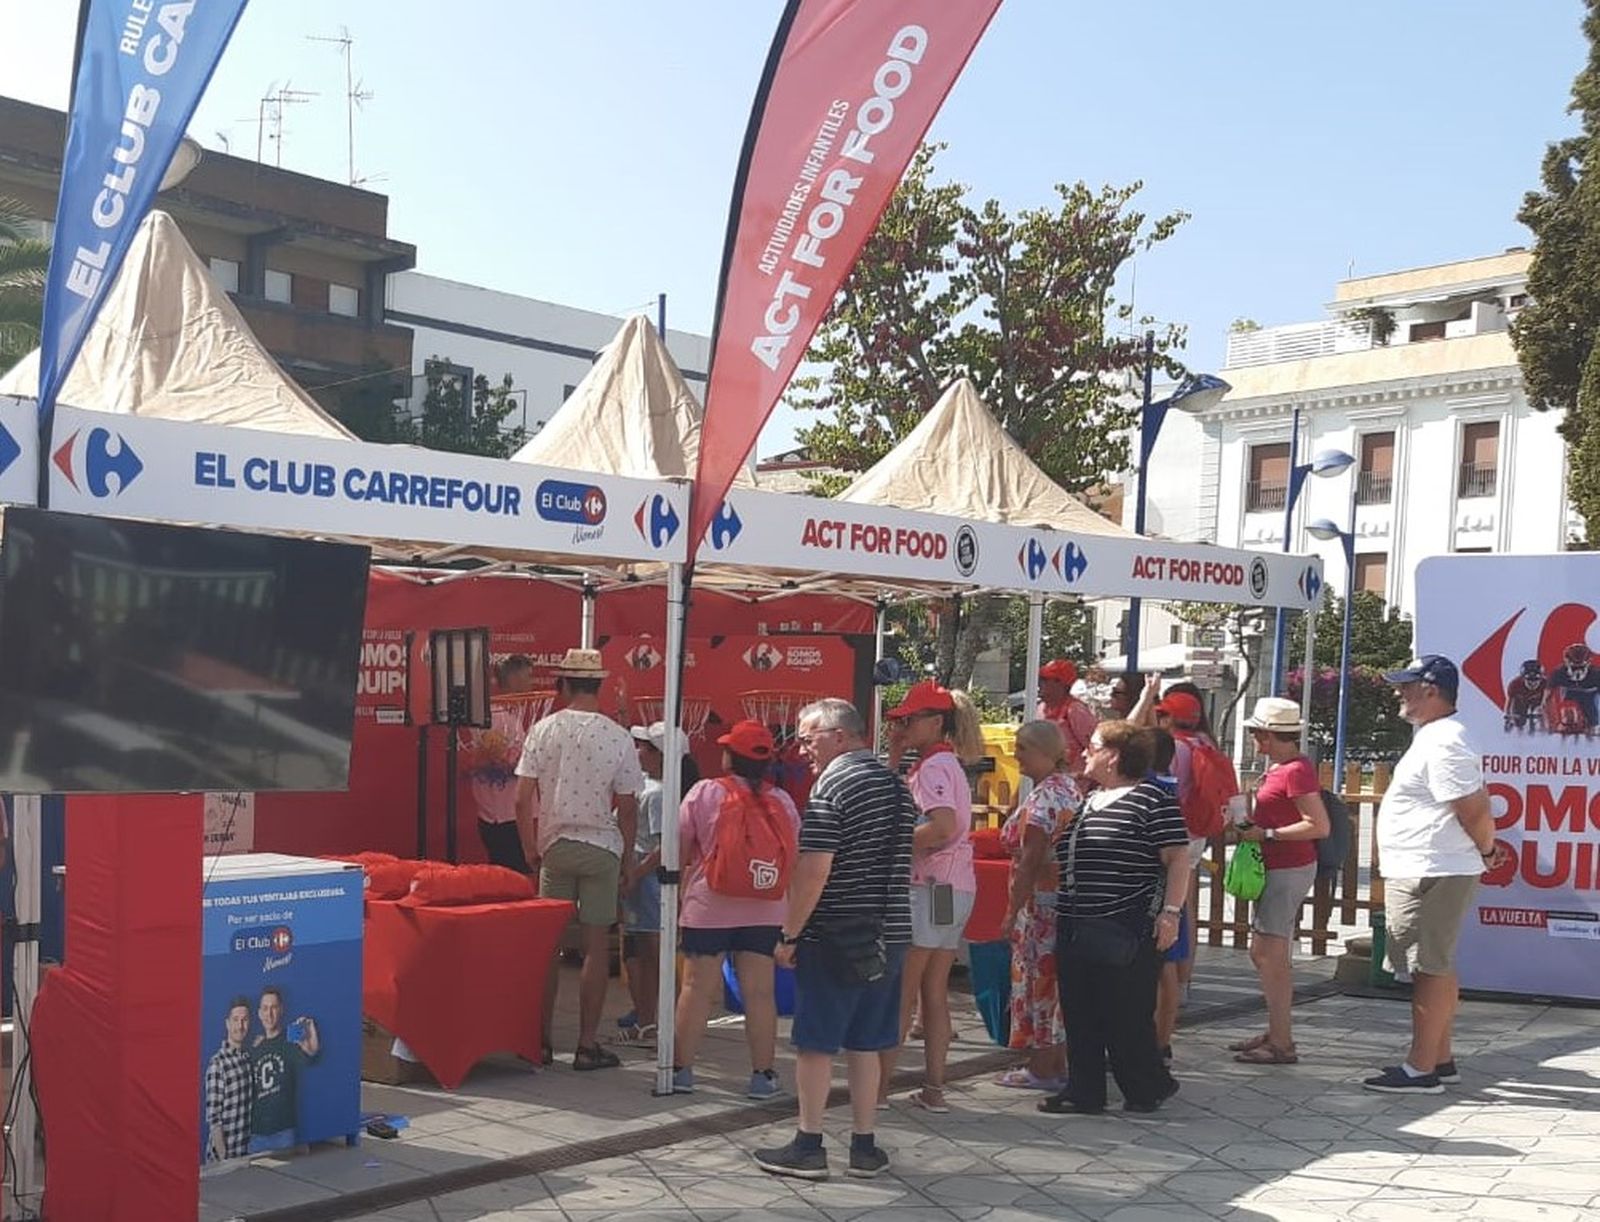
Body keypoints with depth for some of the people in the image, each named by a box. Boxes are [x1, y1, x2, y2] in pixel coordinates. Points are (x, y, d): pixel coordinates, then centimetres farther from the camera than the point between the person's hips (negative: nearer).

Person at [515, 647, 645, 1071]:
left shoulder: (544, 730, -3)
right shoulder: (618, 737, -6)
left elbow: (522, 800, -3)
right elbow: (628, 809, -4)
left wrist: (531, 850, 8)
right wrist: (624, 858, 9)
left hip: (555, 845, 2)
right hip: (602, 847, -1)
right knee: (596, 944, 4)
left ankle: (542, 1040, 15)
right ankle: (587, 1045, 6)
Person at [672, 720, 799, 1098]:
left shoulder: (704, 793, -6)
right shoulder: (783, 801, 3)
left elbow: (680, 851, -2)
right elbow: (795, 860, 7)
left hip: (709, 907, -2)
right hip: (765, 911, 2)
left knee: (698, 989, 4)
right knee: (760, 992, 5)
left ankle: (682, 1069, 9)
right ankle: (763, 1074, 8)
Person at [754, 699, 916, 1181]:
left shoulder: (833, 785, -14)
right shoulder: (897, 785, 11)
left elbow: (814, 869, -19)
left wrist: (789, 934, -13)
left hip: (835, 937, -7)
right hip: (888, 935, 7)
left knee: (815, 1043, 3)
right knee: (865, 1045, 13)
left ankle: (808, 1148, 9)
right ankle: (864, 1148, 17)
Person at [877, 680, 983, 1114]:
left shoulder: (934, 766, -12)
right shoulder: (948, 764, 17)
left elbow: (943, 826, -26)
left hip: (931, 888, -9)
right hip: (956, 889, 9)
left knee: (901, 991, -3)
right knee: (935, 993, 11)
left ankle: (879, 1084, 1)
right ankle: (933, 1089, 13)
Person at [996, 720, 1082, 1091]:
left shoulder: (1043, 799, -17)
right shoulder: (1070, 790, 12)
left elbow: (1030, 860, -21)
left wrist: (1012, 912, -18)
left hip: (1041, 900, -9)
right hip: (1068, 898, 9)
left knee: (1039, 978, -1)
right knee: (1056, 978, 14)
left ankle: (1042, 1068, 6)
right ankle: (1058, 1064, 21)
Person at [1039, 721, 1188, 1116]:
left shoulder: (1151, 799, -9)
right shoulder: (1088, 802, 17)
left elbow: (1178, 858, -13)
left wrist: (1170, 911, -18)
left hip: (1126, 931, -8)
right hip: (1075, 928, 9)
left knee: (1126, 1016, -1)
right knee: (1080, 1015, 10)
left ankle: (1150, 1086, 17)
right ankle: (1084, 1091, 18)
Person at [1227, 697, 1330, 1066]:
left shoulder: (1296, 770, -17)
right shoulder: (1279, 767, 13)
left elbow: (1319, 826, -21)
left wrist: (1266, 834, -18)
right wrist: (1253, 826, 8)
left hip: (1289, 871, -10)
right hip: (1275, 869, 10)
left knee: (1271, 957, -7)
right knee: (1264, 955, 15)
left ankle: (1281, 1045, -1)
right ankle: (1276, 1032, 25)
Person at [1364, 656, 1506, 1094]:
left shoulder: (1442, 744, -19)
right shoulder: (1437, 738, 16)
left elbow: (1474, 811, -21)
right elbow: (1477, 806, 23)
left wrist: (1485, 850, -6)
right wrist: (1487, 847, 17)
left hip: (1431, 875, -11)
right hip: (1426, 873, 11)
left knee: (1430, 970, -6)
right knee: (1437, 968, 16)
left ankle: (1421, 1069, -1)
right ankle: (1441, 1059, 25)